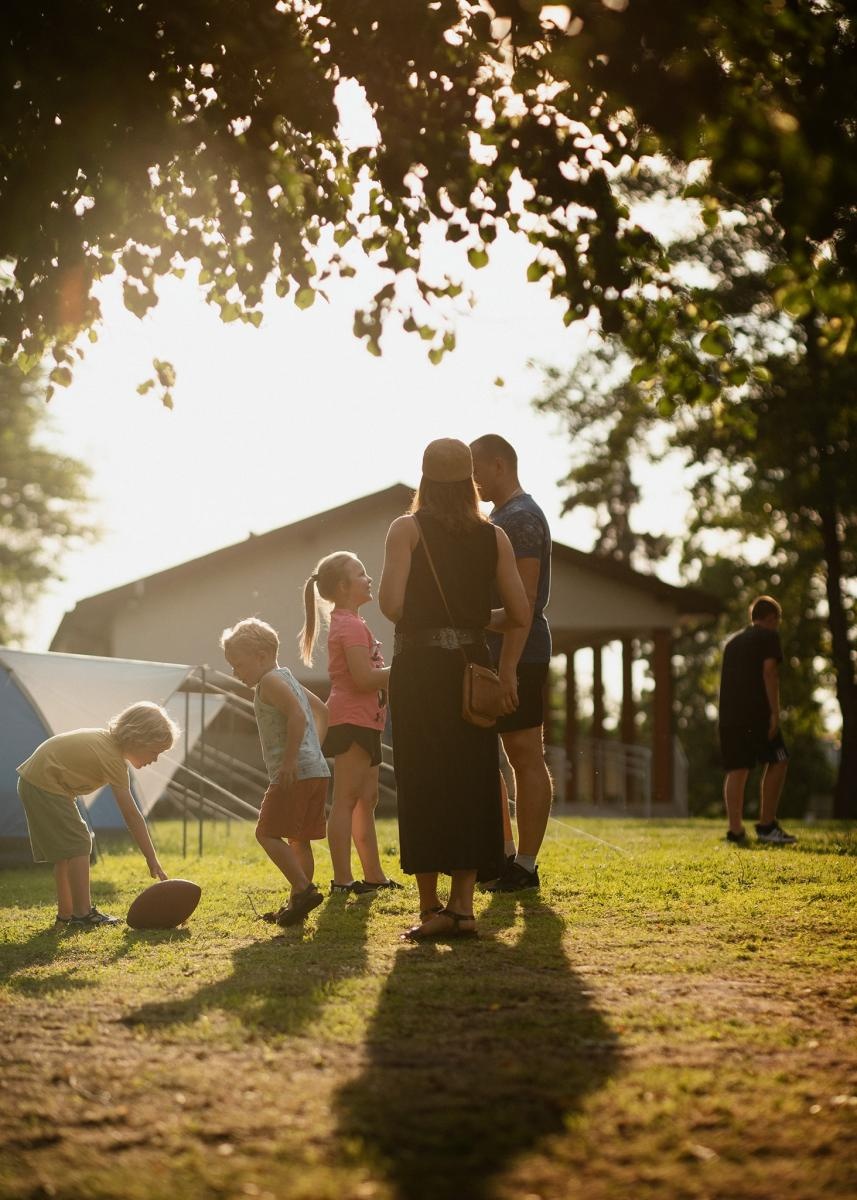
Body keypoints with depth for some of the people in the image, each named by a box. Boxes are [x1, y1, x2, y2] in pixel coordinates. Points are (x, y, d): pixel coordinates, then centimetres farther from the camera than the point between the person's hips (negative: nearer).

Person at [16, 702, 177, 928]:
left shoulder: (106, 740, 6)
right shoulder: (113, 759, -22)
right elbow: (132, 816, -22)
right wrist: (152, 860, -19)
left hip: (33, 780, 10)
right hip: (45, 785, -10)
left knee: (64, 852, 13)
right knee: (78, 845, -11)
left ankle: (65, 914, 17)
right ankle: (82, 914, -12)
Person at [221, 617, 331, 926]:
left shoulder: (269, 681, -8)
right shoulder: (288, 679, 23)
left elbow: (298, 715, -22)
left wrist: (289, 760, -23)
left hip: (295, 773, -10)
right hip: (318, 771, 10)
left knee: (267, 833, -8)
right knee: (298, 840, 12)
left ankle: (304, 889, -16)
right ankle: (298, 902, 14)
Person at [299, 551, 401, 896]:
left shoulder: (347, 623, 20)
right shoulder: (352, 625, -14)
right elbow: (364, 678, -23)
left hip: (363, 721, 11)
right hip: (353, 721, -11)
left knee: (367, 799, 13)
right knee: (346, 800, -10)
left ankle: (374, 876, 18)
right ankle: (342, 881, -9)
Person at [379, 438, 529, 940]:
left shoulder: (407, 529, -3)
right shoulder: (494, 536, 5)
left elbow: (391, 603, -15)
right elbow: (519, 612, 1)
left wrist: (416, 625, 6)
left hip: (419, 664, -3)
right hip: (471, 662, 3)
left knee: (423, 784, 1)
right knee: (472, 782, 8)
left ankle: (431, 907, -1)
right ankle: (463, 904, 5)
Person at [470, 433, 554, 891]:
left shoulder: (521, 517, -12)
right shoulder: (500, 518, 18)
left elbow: (524, 599, -20)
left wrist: (508, 668, -25)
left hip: (518, 657, -10)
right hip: (493, 656, 10)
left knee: (526, 758, -4)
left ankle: (525, 866, 0)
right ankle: (504, 854, 19)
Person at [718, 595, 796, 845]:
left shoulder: (733, 641, 25)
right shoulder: (769, 636, 3)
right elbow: (769, 671, -8)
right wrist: (775, 712, -11)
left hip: (729, 713, 7)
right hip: (756, 711, -6)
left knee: (737, 768, 4)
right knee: (777, 761, 3)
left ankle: (735, 829, -4)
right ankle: (766, 826, -2)